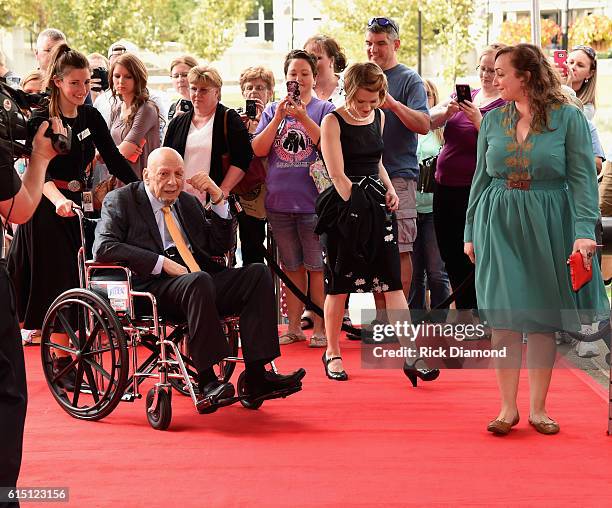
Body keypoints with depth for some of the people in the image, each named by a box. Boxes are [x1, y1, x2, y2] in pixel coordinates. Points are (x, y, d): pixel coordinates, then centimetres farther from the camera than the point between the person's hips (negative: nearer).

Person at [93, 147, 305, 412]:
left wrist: (218, 199, 8)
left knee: (258, 273, -16)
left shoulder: (188, 202, 24)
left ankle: (256, 376, -25)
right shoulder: (120, 200, 6)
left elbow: (219, 246, 21)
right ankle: (207, 383, -37)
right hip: (153, 286, -6)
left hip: (198, 282, 6)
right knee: (198, 280, -37)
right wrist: (162, 263, -17)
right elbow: (103, 247, -10)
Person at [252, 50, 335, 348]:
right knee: (291, 267, 11)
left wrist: (303, 117, -20)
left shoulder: (324, 109, 2)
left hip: (313, 200, -3)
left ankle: (320, 327, 4)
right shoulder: (272, 111, 11)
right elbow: (258, 150, 1)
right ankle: (293, 327, 16)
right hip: (279, 201, 4)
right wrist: (278, 118, -10)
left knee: (316, 267, -1)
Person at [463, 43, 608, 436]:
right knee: (503, 316, -2)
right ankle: (508, 407, 7)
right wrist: (471, 231, 9)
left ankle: (538, 408, 15)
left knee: (543, 319, 4)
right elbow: (482, 178, 11)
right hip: (499, 226, 2)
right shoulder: (493, 120, 7)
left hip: (548, 226, -2)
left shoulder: (568, 118, -3)